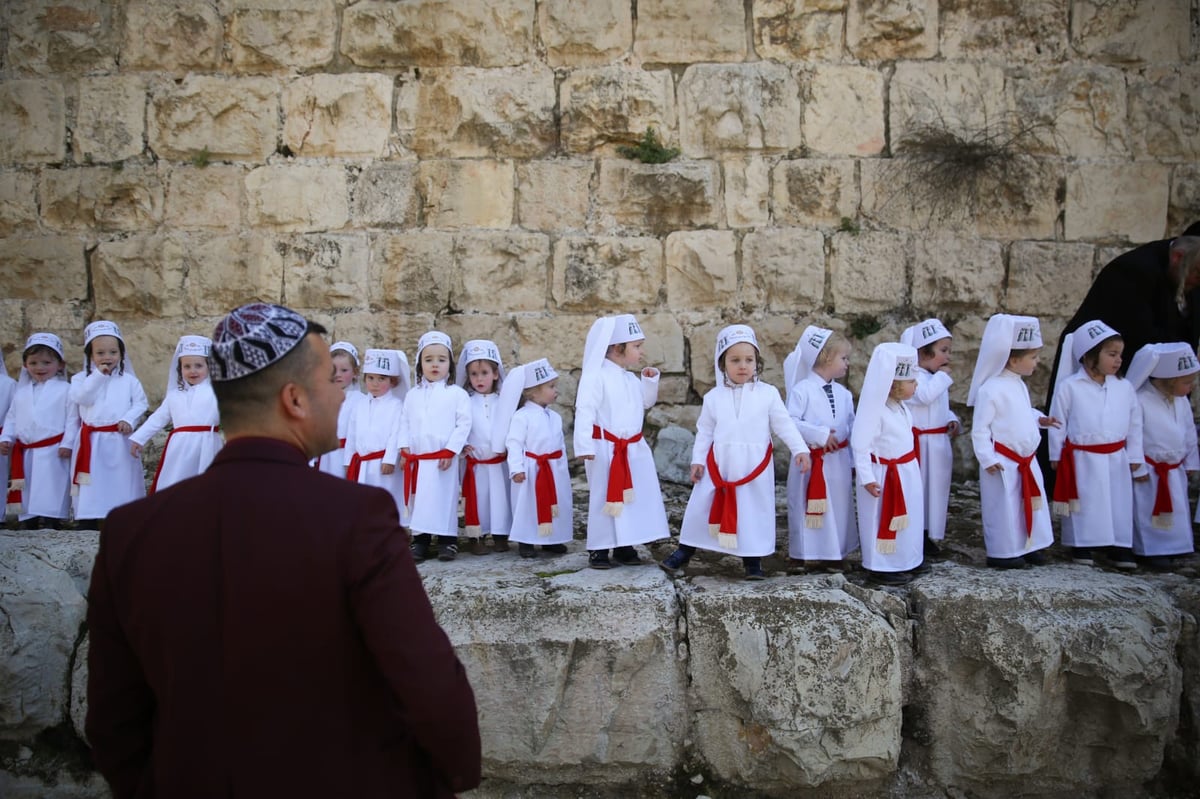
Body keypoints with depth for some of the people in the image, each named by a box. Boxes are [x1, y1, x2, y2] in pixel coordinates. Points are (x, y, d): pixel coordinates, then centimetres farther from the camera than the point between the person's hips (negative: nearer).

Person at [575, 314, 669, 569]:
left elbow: (645, 402, 26)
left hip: (633, 448, 8)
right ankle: (598, 549, 8)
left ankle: (624, 547, 22)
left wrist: (650, 381, 9)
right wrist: (584, 446, -25)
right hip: (605, 449, -8)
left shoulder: (631, 379, 11)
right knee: (603, 499, -1)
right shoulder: (596, 376, -14)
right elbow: (585, 411, -19)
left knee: (632, 497, 11)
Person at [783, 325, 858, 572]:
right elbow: (790, 422, -19)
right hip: (809, 459, -5)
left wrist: (855, 460, 8)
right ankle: (802, 554, 18)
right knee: (805, 507, 5)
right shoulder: (802, 390, -12)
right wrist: (819, 434, -22)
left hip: (838, 460, 5)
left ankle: (835, 554, 25)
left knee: (839, 506, 11)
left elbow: (852, 428, 11)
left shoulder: (843, 393, 7)